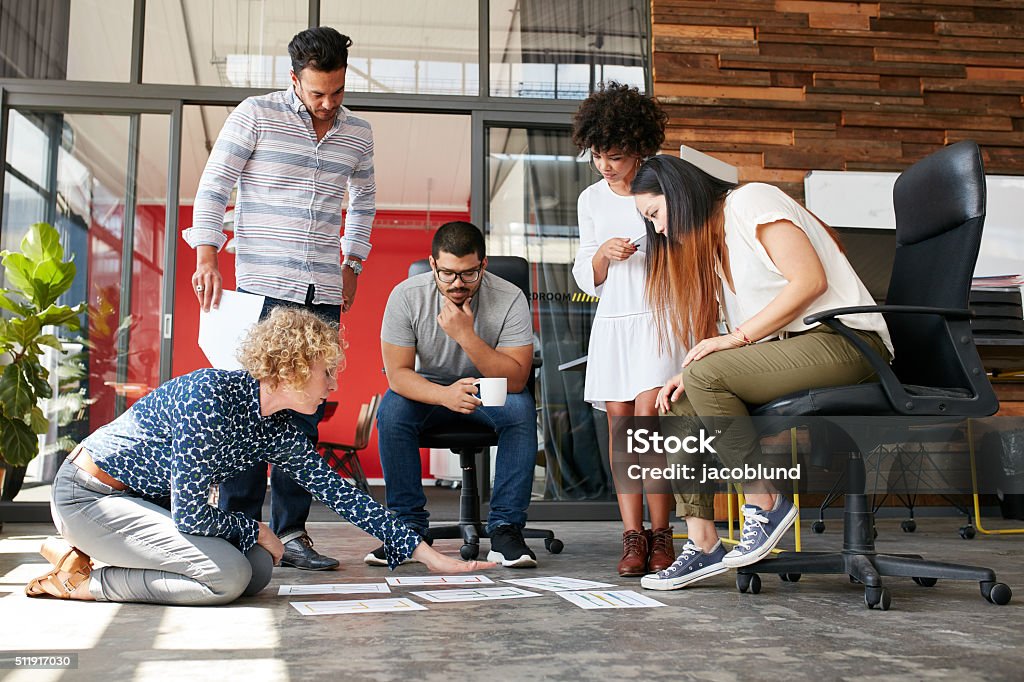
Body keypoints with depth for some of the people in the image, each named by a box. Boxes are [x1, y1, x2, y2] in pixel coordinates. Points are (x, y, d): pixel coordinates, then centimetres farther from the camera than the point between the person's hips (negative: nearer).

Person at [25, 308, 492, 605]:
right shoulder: (211, 396, -29)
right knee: (229, 574, -21)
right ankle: (81, 580, -6)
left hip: (140, 500, 9)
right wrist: (253, 530, -9)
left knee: (258, 569, -2)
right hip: (88, 494, -9)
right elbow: (191, 515, -29)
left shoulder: (278, 431, -2)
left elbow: (339, 493, 0)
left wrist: (427, 554, 0)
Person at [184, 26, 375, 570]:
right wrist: (207, 255, -9)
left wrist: (352, 265, 19)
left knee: (306, 413, 4)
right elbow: (213, 185, 1)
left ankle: (291, 531, 10)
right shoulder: (256, 115, 2)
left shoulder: (358, 133, 14)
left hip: (323, 293, 4)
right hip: (262, 286, -4)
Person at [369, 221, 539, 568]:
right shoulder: (406, 296, -19)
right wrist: (446, 395, -40)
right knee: (391, 411, -30)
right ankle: (408, 526, -16)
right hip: (428, 388, 1)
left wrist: (466, 335, -38)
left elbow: (516, 379, -26)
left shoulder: (509, 299, -22)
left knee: (521, 409, -32)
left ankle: (505, 527, -23)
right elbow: (397, 372, -21)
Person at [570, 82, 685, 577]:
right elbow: (586, 279, 14)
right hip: (612, 320, 4)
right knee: (619, 421, -3)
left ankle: (660, 535, -5)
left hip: (660, 317, -4)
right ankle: (633, 536, 0)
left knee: (648, 416, -15)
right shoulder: (591, 200, 11)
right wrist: (604, 254, -6)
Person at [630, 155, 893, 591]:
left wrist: (737, 337, -17)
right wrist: (689, 373, -2)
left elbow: (810, 279, -17)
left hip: (844, 339, -9)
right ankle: (702, 544, -7)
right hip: (787, 350, 9)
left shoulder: (751, 202, -6)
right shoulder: (711, 241, 21)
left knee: (706, 376, -26)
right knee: (678, 405, -4)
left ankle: (766, 505, -14)